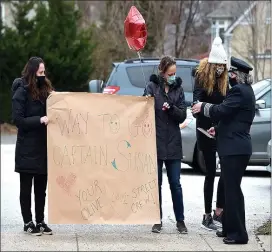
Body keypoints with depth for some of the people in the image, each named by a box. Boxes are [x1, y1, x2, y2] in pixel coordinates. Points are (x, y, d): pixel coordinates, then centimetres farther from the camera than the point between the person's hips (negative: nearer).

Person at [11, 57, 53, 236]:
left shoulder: (44, 89, 10)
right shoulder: (21, 92, -10)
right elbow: (18, 119, -15)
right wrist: (40, 120, -22)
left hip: (44, 147, 6)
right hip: (27, 149, -6)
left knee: (41, 187, 11)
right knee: (26, 187, 4)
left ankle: (40, 221, 18)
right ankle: (28, 223, 9)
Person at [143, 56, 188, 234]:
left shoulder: (178, 88, 6)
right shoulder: (152, 87, -2)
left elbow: (182, 116, 2)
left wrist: (171, 108, -15)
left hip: (173, 143, 2)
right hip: (155, 142, -2)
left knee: (175, 183, 4)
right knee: (156, 183, 5)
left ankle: (180, 220, 11)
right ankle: (158, 221, 13)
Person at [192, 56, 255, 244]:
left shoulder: (239, 91, -16)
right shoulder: (244, 90, 17)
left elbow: (222, 111, -19)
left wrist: (203, 107, -3)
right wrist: (219, 129, 18)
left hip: (234, 149, -11)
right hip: (236, 146, 11)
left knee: (232, 190, -8)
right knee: (231, 188, 16)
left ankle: (238, 233, -6)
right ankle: (230, 228, 24)